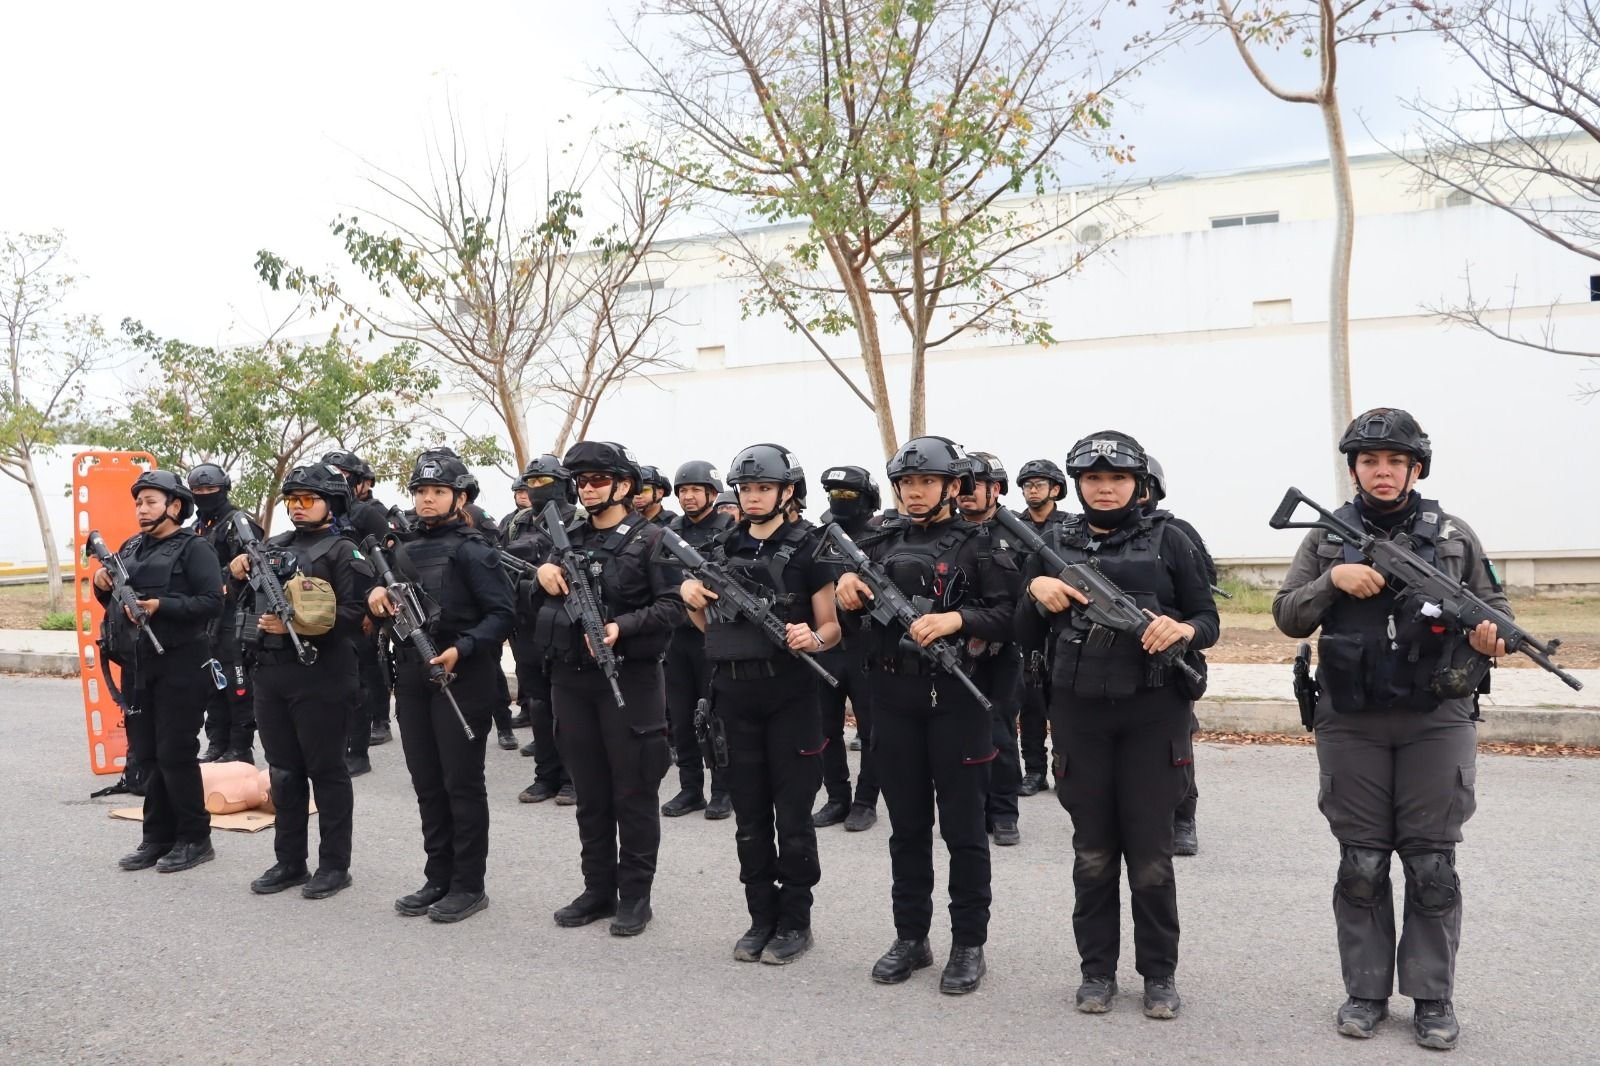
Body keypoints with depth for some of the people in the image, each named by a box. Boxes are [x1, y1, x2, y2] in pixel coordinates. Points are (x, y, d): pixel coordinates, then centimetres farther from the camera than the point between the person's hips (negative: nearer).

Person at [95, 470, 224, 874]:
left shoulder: (194, 548, -8)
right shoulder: (131, 547, 15)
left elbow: (212, 601, -16)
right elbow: (118, 600, 22)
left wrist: (160, 606, -24)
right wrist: (104, 587, 1)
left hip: (179, 666, -8)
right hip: (136, 664, 8)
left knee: (176, 755, -4)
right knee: (146, 754, 11)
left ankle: (194, 839, 7)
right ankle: (158, 838, 21)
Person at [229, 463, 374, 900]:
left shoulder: (343, 551, -5)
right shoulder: (273, 547, 16)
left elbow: (356, 613, -16)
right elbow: (254, 602, 26)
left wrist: (296, 624, -21)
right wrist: (240, 576, 6)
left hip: (319, 676, -7)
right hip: (270, 672, 7)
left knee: (326, 771, 1)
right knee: (283, 772, 14)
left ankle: (334, 865, 12)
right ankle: (289, 862, 25)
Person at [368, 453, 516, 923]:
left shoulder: (472, 549, -8)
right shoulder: (404, 550, 14)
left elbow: (503, 614, -14)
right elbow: (392, 610, 24)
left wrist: (461, 650, -25)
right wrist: (378, 597, 2)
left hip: (461, 679, -7)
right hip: (412, 678, 7)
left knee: (462, 784, 0)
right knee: (427, 784, 13)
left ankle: (468, 885, 10)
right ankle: (438, 879, 24)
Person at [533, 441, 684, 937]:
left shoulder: (650, 539, -4)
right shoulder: (567, 537, 13)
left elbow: (673, 606, -11)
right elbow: (539, 599, 19)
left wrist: (621, 627, -23)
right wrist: (542, 574, -3)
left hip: (629, 677, -5)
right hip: (571, 676, 6)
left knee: (633, 791, 3)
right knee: (589, 790, 13)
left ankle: (635, 895, 14)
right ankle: (598, 888, 24)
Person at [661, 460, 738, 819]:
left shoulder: (731, 531, -4)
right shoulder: (670, 532, 12)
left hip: (714, 637, -5)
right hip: (677, 637, 5)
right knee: (681, 718, 10)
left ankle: (722, 791, 14)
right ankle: (690, 789, 21)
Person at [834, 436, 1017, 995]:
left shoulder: (976, 545, -3)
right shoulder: (881, 544, 10)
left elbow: (1009, 613, -9)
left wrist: (956, 619, -24)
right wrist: (846, 583, -5)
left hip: (956, 698, -4)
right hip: (893, 697, 4)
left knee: (962, 827, 5)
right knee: (906, 825, 13)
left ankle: (969, 944, 18)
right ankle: (911, 937, 26)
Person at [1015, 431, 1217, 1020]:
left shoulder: (1168, 540, 1)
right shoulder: (1053, 545, 7)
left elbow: (1207, 621, 2)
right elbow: (1028, 634, 9)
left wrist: (1184, 630, -20)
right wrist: (1035, 591, -11)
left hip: (1153, 713, -2)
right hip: (1079, 713, 2)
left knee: (1151, 850, 5)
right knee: (1092, 849, 11)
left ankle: (1160, 972, 21)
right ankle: (1097, 969, 24)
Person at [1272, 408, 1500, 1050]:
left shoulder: (1453, 535, 4)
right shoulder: (1327, 538, 4)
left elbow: (1494, 604, 10)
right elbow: (1287, 617, 1)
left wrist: (1494, 635, -12)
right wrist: (1333, 579, -15)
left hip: (1437, 722, 0)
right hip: (1351, 725, 0)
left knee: (1432, 865, 6)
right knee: (1361, 865, 7)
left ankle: (1432, 999, 19)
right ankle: (1365, 993, 20)